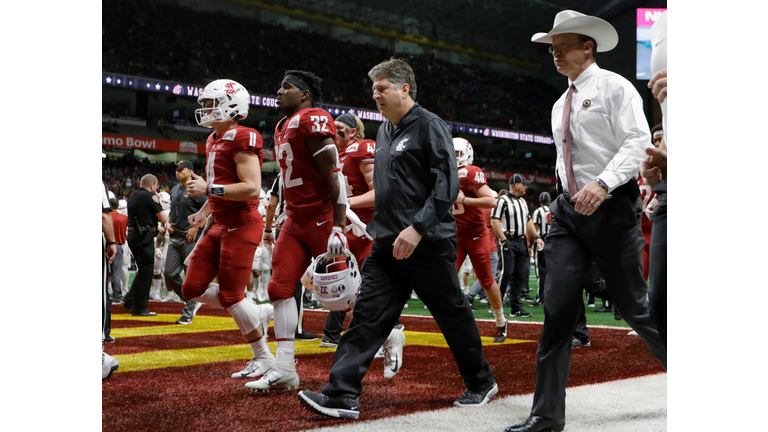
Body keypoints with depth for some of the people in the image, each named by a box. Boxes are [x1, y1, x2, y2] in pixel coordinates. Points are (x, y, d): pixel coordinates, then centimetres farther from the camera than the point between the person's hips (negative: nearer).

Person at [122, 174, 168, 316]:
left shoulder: (132, 196, 15)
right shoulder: (150, 197, -9)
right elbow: (163, 219, -10)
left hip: (132, 235, 8)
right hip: (144, 237, -8)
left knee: (142, 271, 18)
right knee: (146, 272, -1)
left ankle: (129, 300, 15)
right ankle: (139, 308, 2)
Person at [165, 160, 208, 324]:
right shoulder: (174, 190, 16)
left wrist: (196, 228, -16)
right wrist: (168, 223, 9)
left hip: (191, 238, -8)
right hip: (174, 237, 8)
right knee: (169, 273, 2)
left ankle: (188, 313, 4)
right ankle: (192, 301, 21)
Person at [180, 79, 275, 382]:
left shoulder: (242, 140, -15)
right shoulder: (214, 141, 15)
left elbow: (252, 188, -23)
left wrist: (209, 189, -23)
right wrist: (205, 211, 16)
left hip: (241, 225, -10)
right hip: (220, 225, 10)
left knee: (230, 295, -5)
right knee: (192, 289, 7)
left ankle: (264, 357, 10)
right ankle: (258, 313, 20)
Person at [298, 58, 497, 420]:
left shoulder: (429, 126, -8)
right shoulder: (385, 132, 17)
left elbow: (447, 183, -17)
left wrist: (417, 227, -24)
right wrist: (379, 227, 14)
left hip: (427, 243, -7)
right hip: (388, 243, 7)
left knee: (452, 315, 6)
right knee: (368, 314, -2)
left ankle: (481, 383, 25)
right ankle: (342, 396, -4)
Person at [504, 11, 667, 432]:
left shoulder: (614, 87, -2)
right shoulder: (560, 105, 19)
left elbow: (637, 140, -14)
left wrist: (603, 183, -27)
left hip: (611, 208, -6)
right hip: (569, 209, 6)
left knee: (634, 306, 1)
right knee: (557, 308, -5)